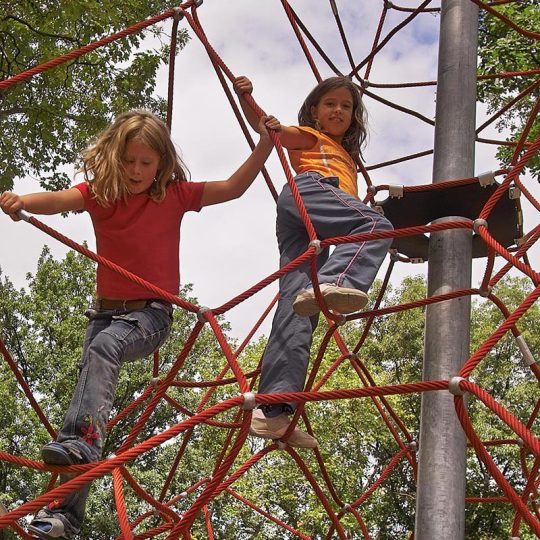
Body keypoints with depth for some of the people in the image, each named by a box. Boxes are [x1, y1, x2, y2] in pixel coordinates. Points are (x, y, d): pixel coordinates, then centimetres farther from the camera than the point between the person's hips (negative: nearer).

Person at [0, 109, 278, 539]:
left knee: (103, 347, -34)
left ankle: (81, 439, -51)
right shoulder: (98, 192, 1)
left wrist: (265, 144, -14)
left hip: (151, 314, -3)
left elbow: (234, 188, -2)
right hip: (106, 311, 3)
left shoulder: (175, 195, -1)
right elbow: (59, 200, -19)